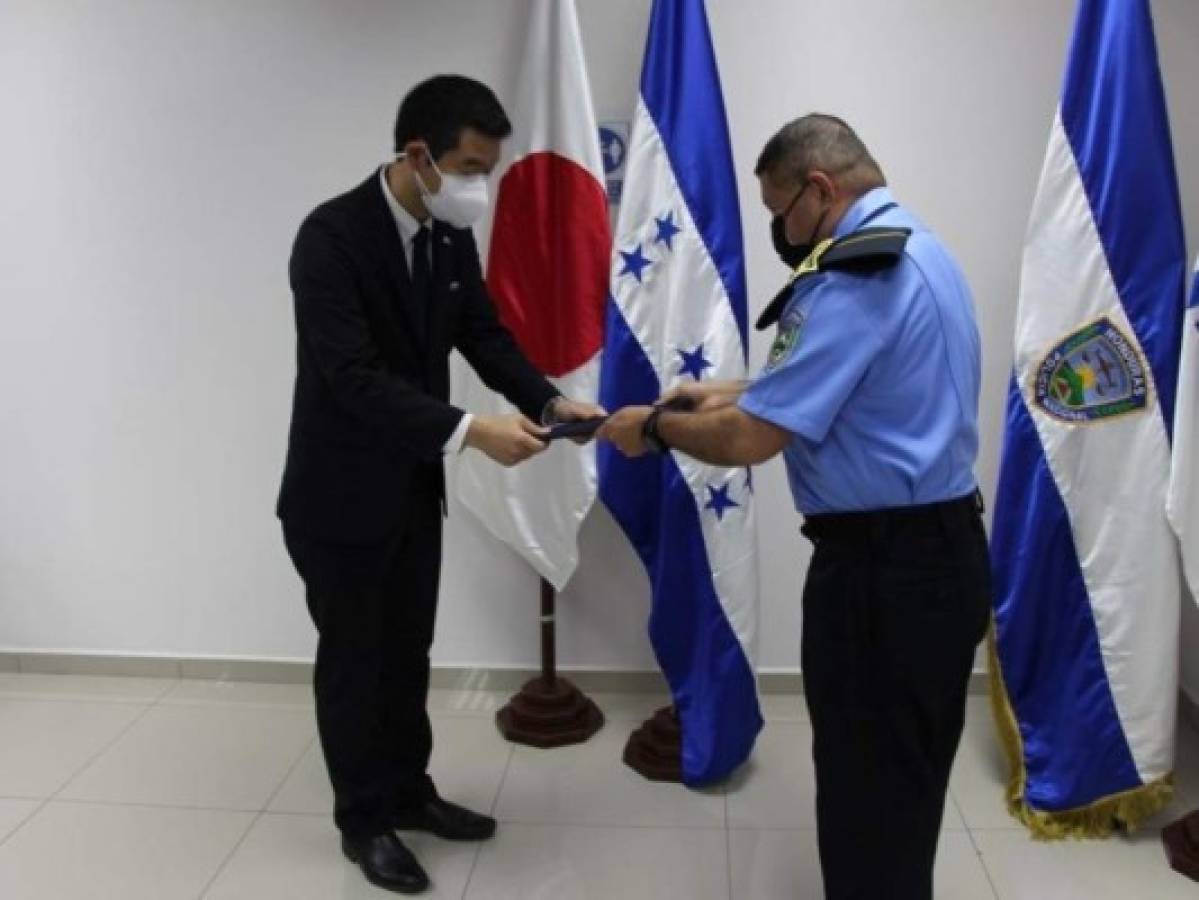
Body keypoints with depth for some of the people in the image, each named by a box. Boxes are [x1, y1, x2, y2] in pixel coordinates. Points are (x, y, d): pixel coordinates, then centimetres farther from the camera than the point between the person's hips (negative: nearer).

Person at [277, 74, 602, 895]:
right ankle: (364, 820, 28)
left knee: (407, 652, 19)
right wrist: (469, 431, -34)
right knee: (353, 659, 10)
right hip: (341, 494, -6)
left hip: (414, 487, 7)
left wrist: (548, 401, -12)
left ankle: (408, 791, 37)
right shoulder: (332, 235, -23)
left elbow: (485, 335, 4)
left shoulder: (452, 234, -1)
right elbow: (352, 376, -29)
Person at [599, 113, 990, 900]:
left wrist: (656, 427, -5)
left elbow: (749, 441, -22)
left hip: (883, 568, -10)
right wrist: (733, 390, 14)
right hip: (938, 549, 10)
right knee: (904, 781, 24)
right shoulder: (918, 251, 12)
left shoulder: (853, 279, -21)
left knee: (868, 789, 7)